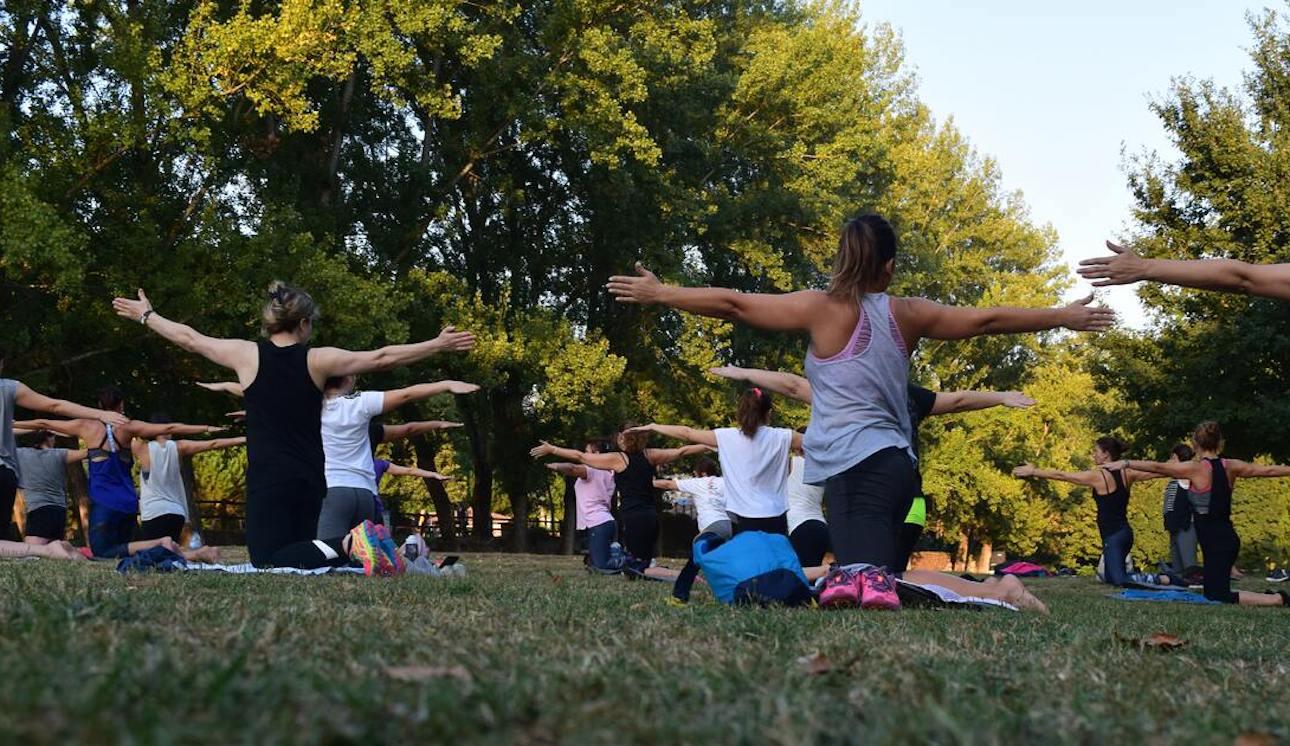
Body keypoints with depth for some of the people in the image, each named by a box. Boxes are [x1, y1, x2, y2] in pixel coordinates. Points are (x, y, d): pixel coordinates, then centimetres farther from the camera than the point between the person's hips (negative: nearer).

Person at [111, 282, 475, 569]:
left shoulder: (247, 355, -2)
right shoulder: (318, 360, 0)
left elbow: (189, 338, 11)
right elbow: (381, 358, 2)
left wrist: (146, 315, 27)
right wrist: (438, 345, 10)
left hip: (267, 479, -3)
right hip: (310, 479, 3)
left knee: (268, 562, -8)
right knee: (299, 550, 16)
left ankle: (344, 546, -31)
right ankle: (352, 546, -12)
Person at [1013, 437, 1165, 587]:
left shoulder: (1097, 475, -11)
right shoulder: (1126, 473, 7)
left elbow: (1061, 475, -6)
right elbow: (1155, 472, 16)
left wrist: (1033, 472, 0)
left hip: (1112, 536, -8)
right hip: (1125, 532, 8)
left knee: (1118, 579, -10)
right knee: (1112, 577, 17)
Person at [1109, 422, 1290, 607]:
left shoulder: (1197, 469, -11)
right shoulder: (1230, 466, 7)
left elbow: (1157, 467, -9)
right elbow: (1268, 470, 16)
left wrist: (1125, 464, -3)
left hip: (1215, 541, -8)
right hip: (1227, 537, 8)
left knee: (1217, 597, -6)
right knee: (1213, 593, 17)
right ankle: (1272, 597, 10)